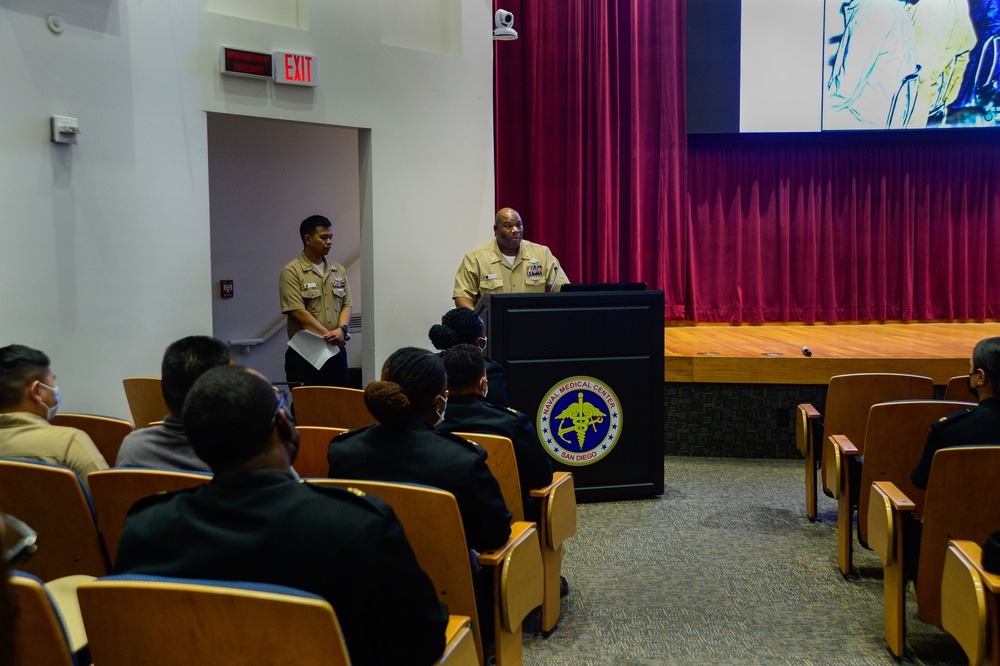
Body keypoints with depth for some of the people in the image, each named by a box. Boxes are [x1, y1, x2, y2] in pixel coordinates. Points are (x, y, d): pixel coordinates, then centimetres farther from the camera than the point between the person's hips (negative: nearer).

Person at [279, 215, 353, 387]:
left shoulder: (339, 270, 14)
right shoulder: (292, 272, -5)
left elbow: (346, 305, 9)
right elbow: (298, 312, -14)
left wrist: (341, 329, -11)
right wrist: (328, 335, -16)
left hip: (336, 349, 5)